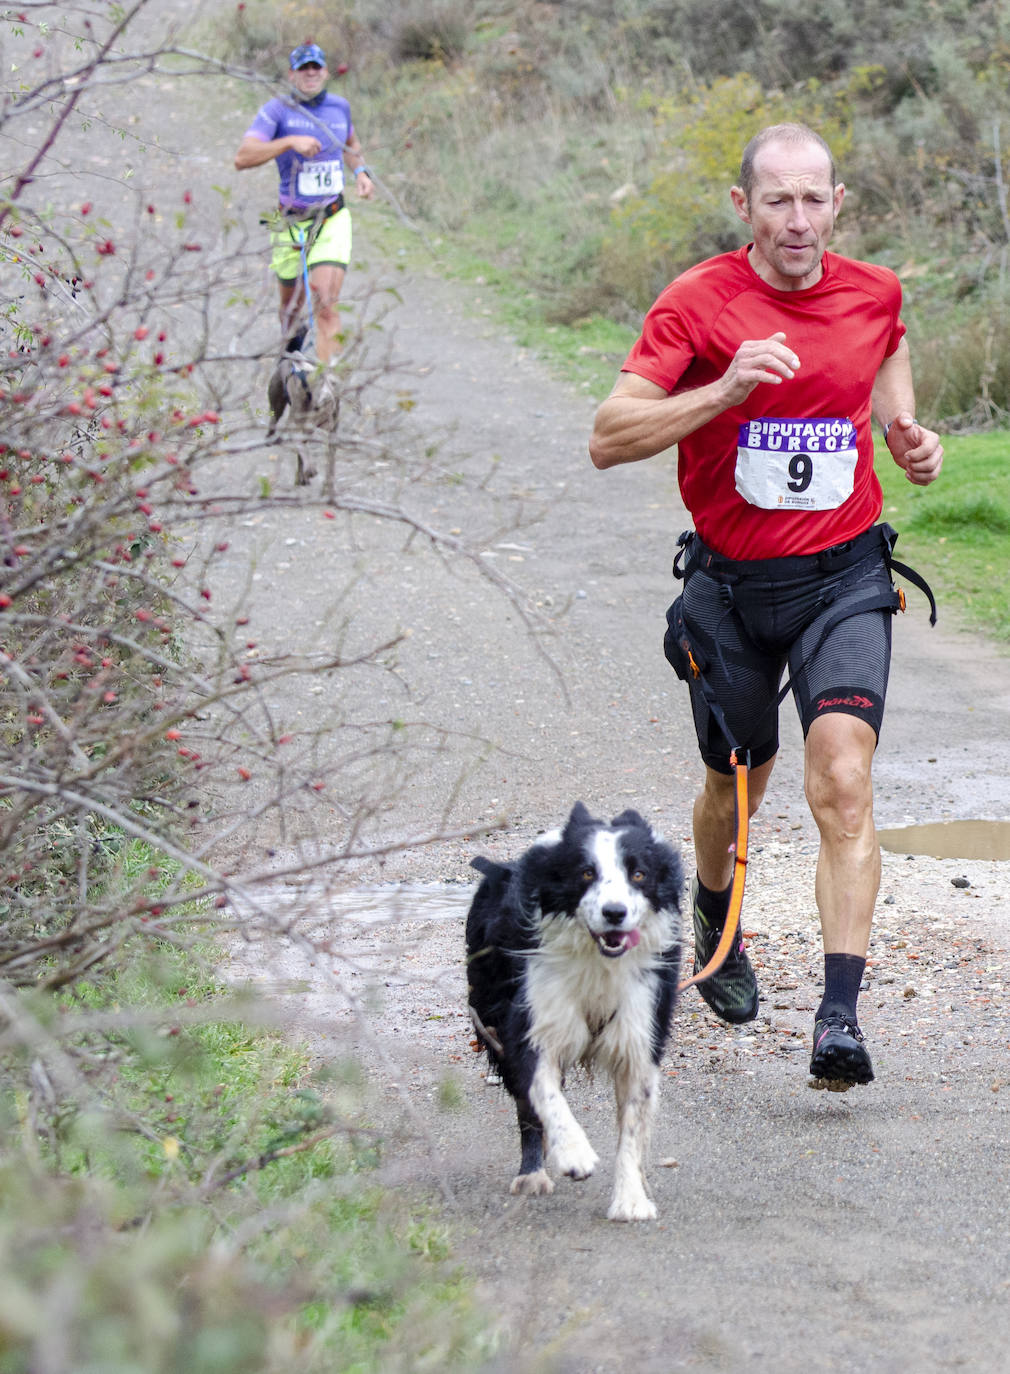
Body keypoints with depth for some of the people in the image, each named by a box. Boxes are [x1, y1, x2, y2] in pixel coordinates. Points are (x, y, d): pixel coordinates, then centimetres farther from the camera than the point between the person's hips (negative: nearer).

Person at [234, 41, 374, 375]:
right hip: (291, 221, -1)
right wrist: (290, 141, -32)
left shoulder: (339, 107, 4)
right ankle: (291, 351, 50)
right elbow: (243, 158, -22)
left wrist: (361, 172, 7)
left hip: (332, 221, 1)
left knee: (325, 304, -16)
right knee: (292, 303, 17)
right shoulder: (278, 110, -10)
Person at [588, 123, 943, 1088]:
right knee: (736, 784, 17)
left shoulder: (873, 293, -1)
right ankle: (714, 921, 51)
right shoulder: (697, 304, -11)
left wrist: (906, 430, 4)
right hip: (732, 583, 0)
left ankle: (840, 1017, -23)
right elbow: (608, 438, -18)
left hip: (844, 578, 0)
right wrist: (725, 389, -30)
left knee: (842, 788, -18)